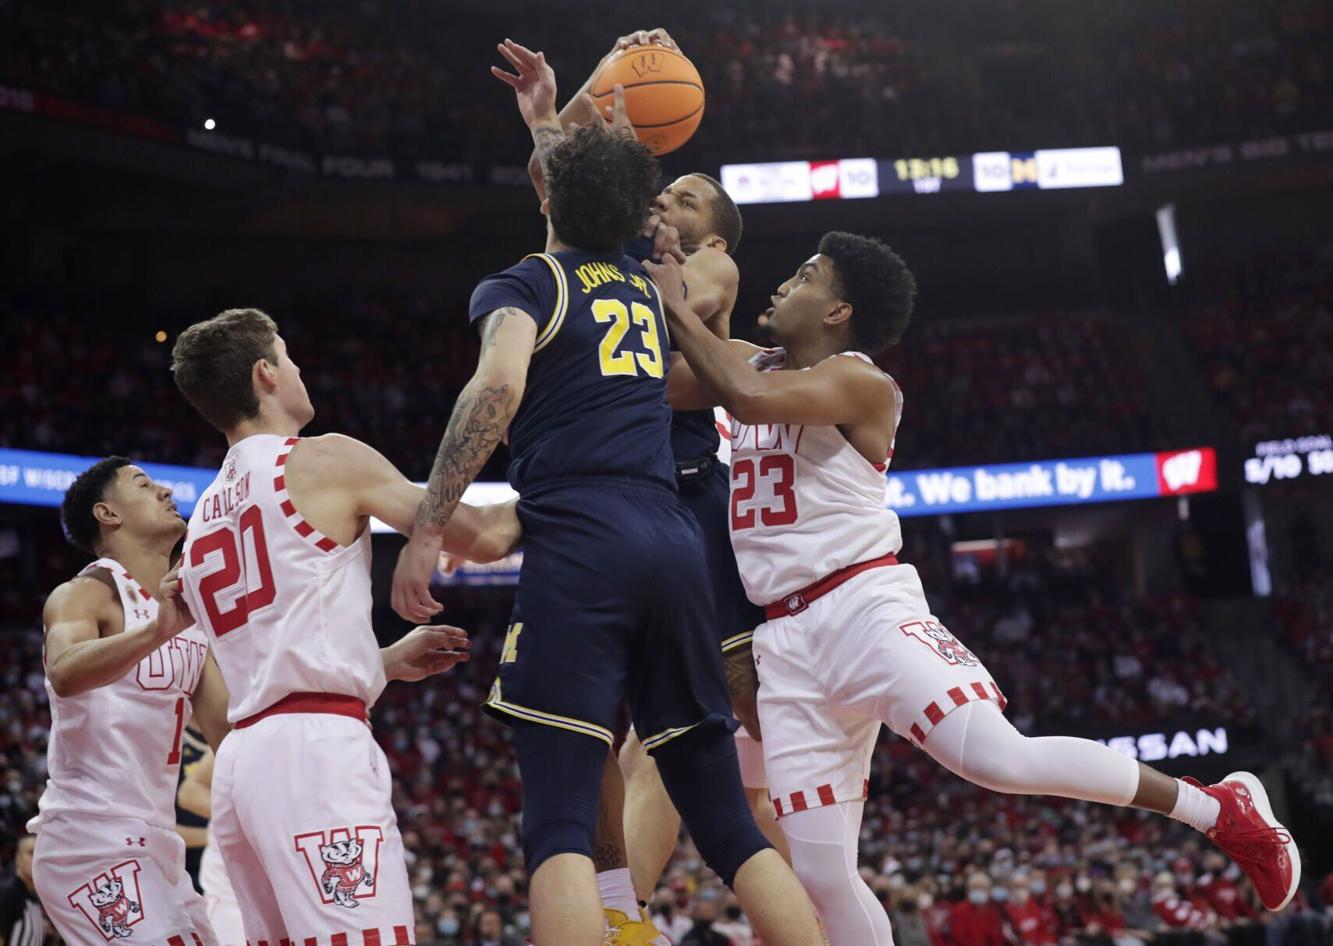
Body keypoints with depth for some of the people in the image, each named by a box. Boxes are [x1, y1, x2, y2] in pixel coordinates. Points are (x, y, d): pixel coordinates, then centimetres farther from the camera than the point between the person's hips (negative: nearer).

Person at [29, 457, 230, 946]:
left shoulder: (189, 613, 16)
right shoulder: (87, 593, -8)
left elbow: (230, 732, 16)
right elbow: (64, 673, -31)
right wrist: (157, 631, -46)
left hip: (154, 844, 9)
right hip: (92, 836, -9)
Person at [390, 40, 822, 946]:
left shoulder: (523, 285, 7)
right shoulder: (646, 290, 25)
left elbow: (499, 386, -14)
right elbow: (598, 210, 49)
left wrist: (426, 529, -13)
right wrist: (546, 121, 56)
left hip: (578, 545, -6)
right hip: (677, 544, 6)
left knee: (560, 827, -11)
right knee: (729, 825, 9)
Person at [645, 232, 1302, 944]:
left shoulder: (858, 383, -7)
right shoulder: (754, 364, 16)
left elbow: (749, 398, -24)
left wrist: (677, 306, -14)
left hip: (865, 606, -7)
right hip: (786, 642, 7)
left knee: (999, 758, -25)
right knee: (820, 875, 1)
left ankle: (1221, 809, -8)